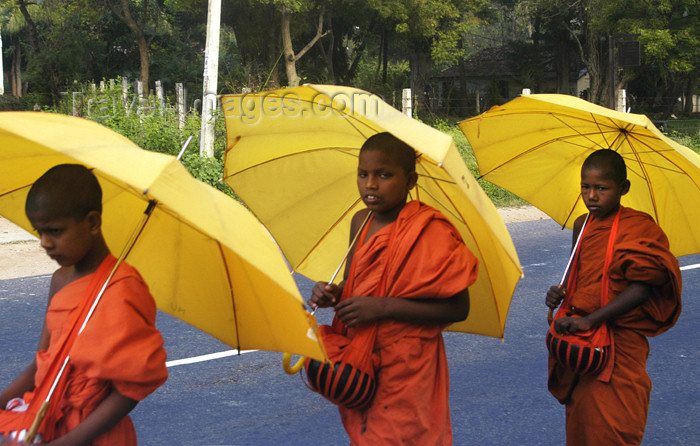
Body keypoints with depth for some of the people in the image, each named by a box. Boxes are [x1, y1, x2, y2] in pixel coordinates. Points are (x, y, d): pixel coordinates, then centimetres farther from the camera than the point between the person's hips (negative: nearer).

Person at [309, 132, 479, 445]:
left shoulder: (430, 232, -15)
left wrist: (384, 307, -21)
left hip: (406, 371, -6)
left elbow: (458, 308, -17)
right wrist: (333, 294, -6)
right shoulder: (360, 222, 5)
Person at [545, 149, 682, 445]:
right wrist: (561, 292, -2)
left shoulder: (635, 229, -14)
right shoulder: (582, 226, 8)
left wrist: (590, 320, -25)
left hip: (618, 340, -6)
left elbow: (643, 286, -21)